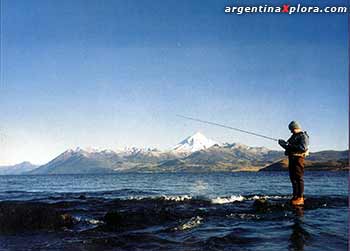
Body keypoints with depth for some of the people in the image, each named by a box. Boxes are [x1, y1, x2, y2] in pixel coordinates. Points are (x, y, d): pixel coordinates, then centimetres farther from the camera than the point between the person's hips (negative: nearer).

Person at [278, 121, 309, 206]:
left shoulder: (303, 136, -7)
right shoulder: (293, 136, 21)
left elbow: (303, 147, -21)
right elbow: (289, 147, 24)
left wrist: (291, 145, -20)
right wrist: (283, 144, 4)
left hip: (298, 158, -9)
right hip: (291, 158, 9)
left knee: (298, 178, -11)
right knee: (293, 178, 9)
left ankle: (300, 198, -10)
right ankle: (295, 196, 15)